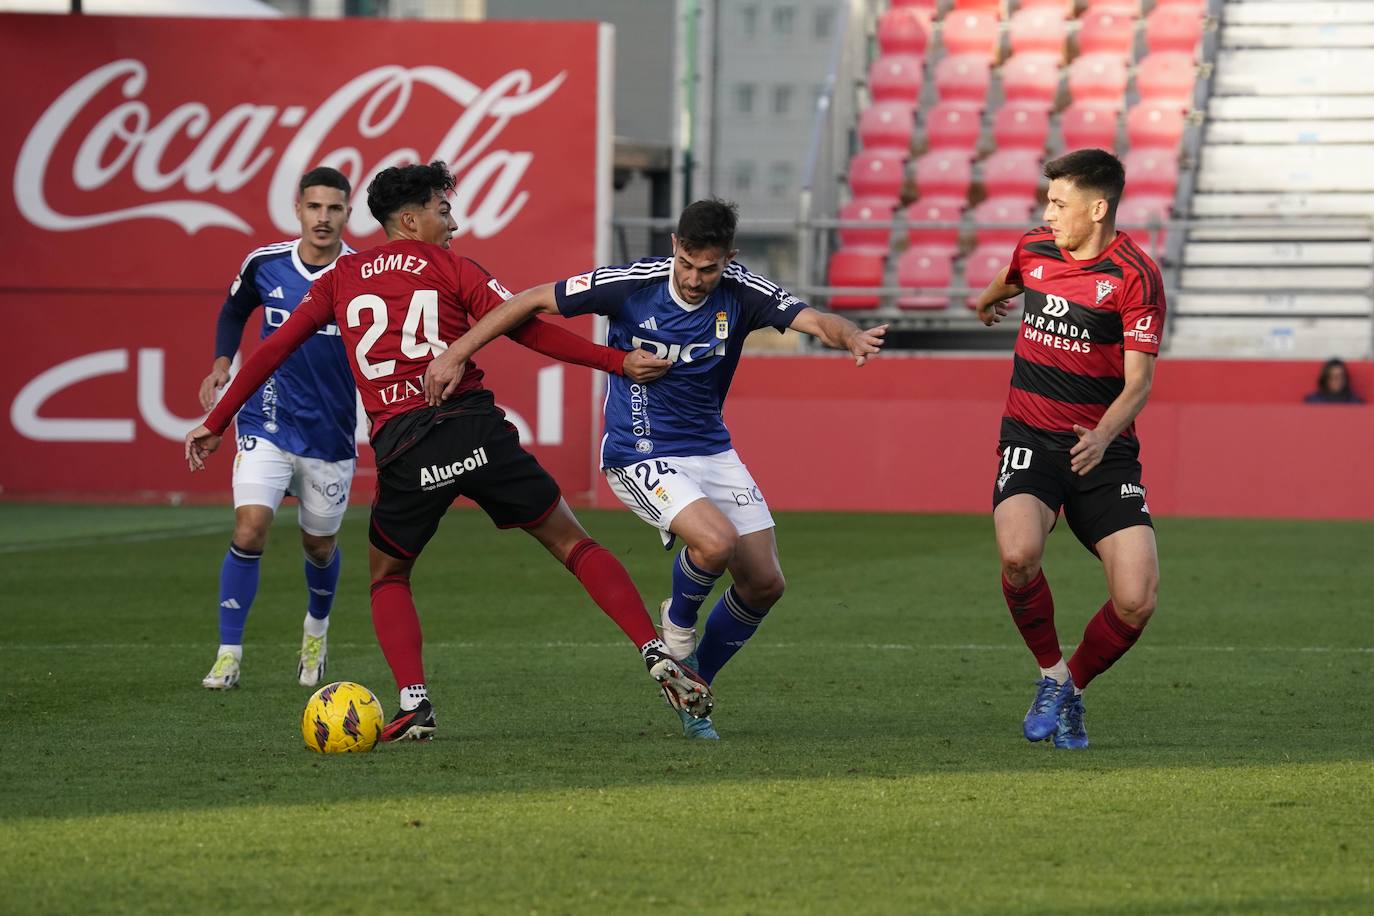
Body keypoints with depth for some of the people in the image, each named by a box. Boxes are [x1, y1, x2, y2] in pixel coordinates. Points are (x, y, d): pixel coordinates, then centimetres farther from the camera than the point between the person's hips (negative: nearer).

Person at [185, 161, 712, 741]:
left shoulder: (342, 279, 18)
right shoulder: (450, 267, 10)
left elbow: (273, 349, 19)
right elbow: (531, 332, 2)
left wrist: (216, 423, 27)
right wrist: (620, 363, 4)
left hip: (402, 449, 2)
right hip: (474, 427, -1)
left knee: (387, 578, 22)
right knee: (571, 543, 8)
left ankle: (414, 704, 1)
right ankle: (657, 655, -5)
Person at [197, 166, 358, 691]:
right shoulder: (264, 264, -5)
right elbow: (234, 311, 16)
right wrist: (221, 363, 1)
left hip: (331, 434, 0)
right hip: (268, 425, 0)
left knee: (320, 548, 15)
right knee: (249, 531, -17)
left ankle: (317, 629, 46)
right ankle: (229, 653, -7)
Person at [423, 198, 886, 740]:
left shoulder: (742, 293, -10)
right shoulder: (632, 285, -18)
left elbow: (815, 321, -21)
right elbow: (532, 302, -11)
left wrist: (852, 338, -45)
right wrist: (455, 355, -13)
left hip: (712, 450, 5)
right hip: (640, 456, -5)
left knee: (764, 584, 1)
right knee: (716, 542, -29)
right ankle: (678, 622, 5)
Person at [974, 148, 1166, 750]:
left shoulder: (1135, 276, -11)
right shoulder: (1032, 250, 4)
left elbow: (1138, 382, -15)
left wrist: (1103, 436, -33)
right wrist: (989, 300, 53)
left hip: (1103, 450, -2)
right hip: (1030, 437, 2)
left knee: (1136, 602, -15)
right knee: (1018, 553, -29)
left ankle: (1072, 690, 15)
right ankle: (1050, 675, -2)